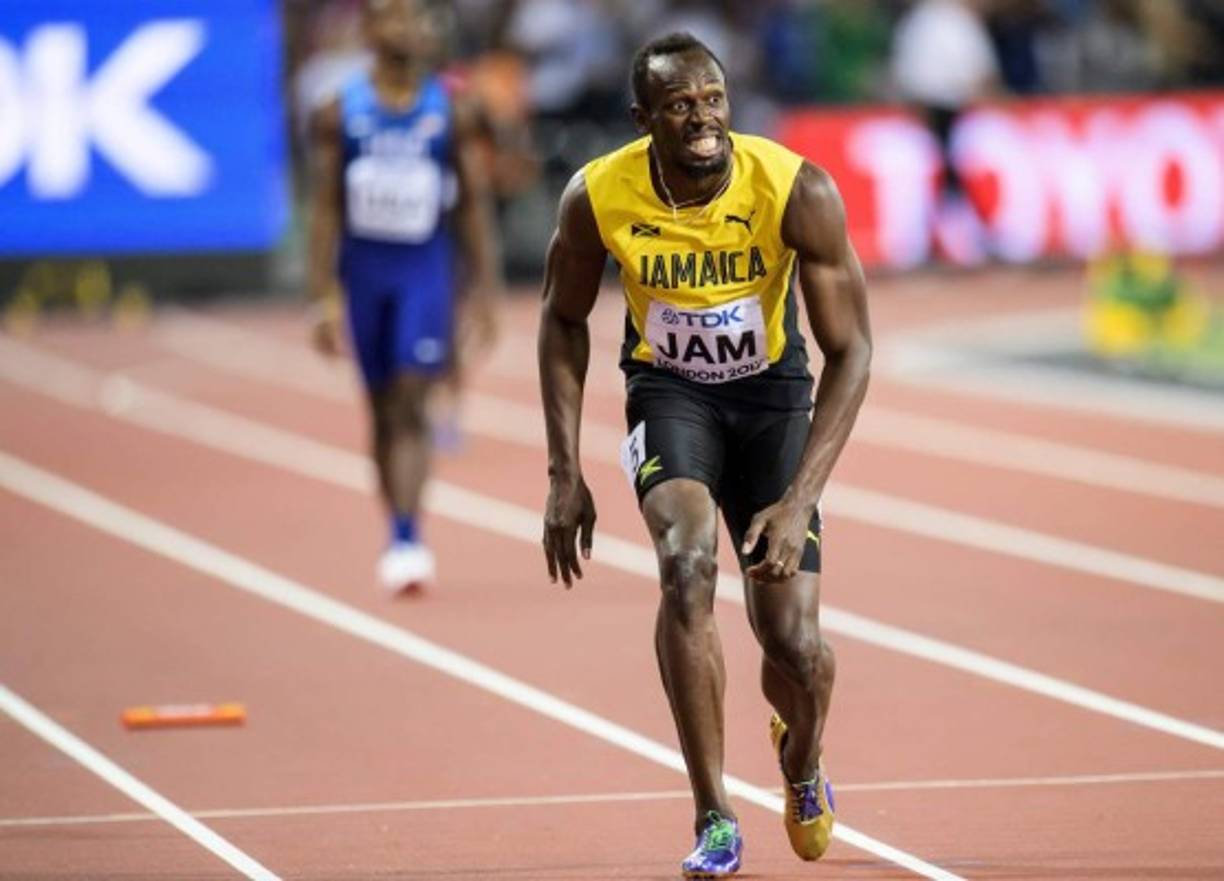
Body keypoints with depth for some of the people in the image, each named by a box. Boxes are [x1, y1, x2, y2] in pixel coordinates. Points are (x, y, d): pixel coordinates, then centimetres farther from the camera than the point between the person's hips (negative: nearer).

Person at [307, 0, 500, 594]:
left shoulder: (451, 115, -1)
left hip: (426, 272, -1)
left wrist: (484, 292, 1)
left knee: (410, 406, -13)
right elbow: (326, 211, 0)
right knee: (383, 410, 9)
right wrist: (325, 297, -5)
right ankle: (398, 533, 21)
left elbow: (472, 207, 3)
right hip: (363, 272, 1)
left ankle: (407, 541, -18)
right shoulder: (340, 116, -1)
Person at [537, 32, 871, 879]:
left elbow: (851, 350, -22)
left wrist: (800, 500, -31)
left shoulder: (798, 191, -26)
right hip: (669, 391, 0)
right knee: (688, 564, -30)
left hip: (773, 394, 0)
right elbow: (564, 321, -1)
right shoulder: (597, 198, -21)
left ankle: (801, 757, 34)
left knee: (793, 642, -6)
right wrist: (565, 475, -6)